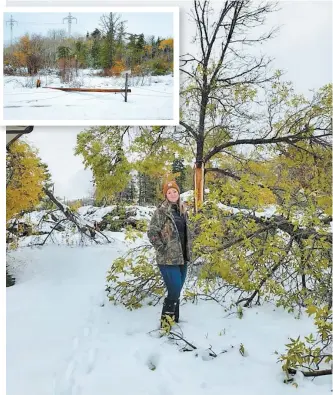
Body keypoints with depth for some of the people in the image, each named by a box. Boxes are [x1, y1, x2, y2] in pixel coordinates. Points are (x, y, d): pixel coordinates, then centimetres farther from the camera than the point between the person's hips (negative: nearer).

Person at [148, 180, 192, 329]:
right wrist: (162, 249, -15)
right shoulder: (161, 211, -9)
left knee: (176, 291, 14)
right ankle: (166, 322, 3)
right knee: (174, 291, -11)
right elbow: (152, 232, -12)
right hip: (167, 259, -7)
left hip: (182, 258, 7)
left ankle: (174, 320, 26)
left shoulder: (183, 210, 11)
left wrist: (188, 252, 13)